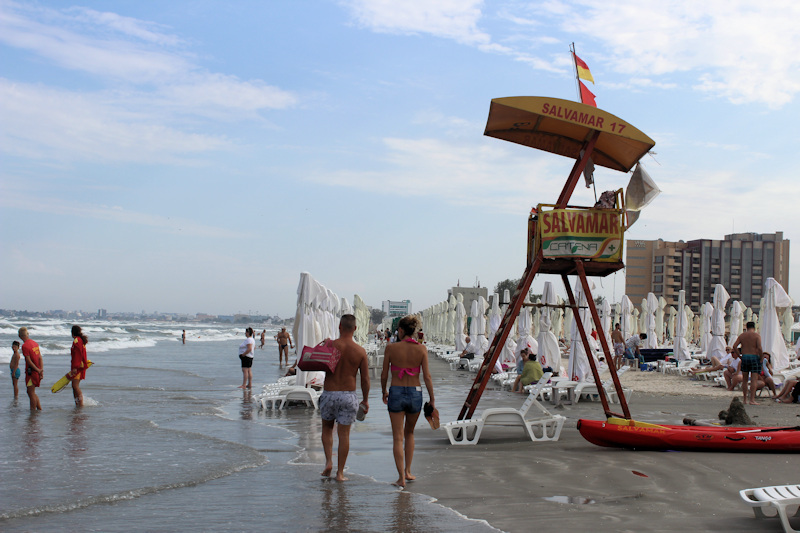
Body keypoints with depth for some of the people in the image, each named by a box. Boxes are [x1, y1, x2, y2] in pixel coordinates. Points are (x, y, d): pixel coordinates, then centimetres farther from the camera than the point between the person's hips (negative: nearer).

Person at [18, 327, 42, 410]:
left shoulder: (25, 346, -15)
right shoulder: (35, 343, 10)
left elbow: (29, 361, -16)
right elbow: (40, 358, 7)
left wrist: (38, 370, -9)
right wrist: (41, 370, 3)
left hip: (31, 372, -8)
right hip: (37, 372, 8)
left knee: (31, 393, -1)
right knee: (32, 392, 17)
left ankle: (33, 410, 1)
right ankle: (39, 408, 18)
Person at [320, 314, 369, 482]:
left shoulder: (330, 346, -8)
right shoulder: (360, 351, -3)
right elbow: (365, 379, 0)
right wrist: (365, 400, 11)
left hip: (329, 394, 0)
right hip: (349, 396, 0)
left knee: (327, 428, 22)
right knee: (344, 434, 7)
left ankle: (329, 461, 7)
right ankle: (340, 473, 9)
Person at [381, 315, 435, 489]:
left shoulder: (391, 348, -7)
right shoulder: (421, 349, -4)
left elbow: (384, 374, 0)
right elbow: (427, 376, -6)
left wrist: (384, 392, 17)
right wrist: (432, 399, 2)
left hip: (396, 392, -2)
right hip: (415, 393, 2)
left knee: (398, 437, 4)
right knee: (409, 433, 23)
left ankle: (401, 478, 0)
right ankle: (408, 471, 23)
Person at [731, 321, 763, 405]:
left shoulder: (742, 335, 7)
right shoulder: (757, 335, -4)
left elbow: (734, 346, -2)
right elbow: (759, 348, -16)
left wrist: (740, 355, 4)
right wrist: (761, 357, -4)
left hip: (744, 357, 4)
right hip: (754, 357, -4)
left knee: (744, 379, 12)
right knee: (754, 379, -4)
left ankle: (745, 399, 14)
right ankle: (752, 400, -12)